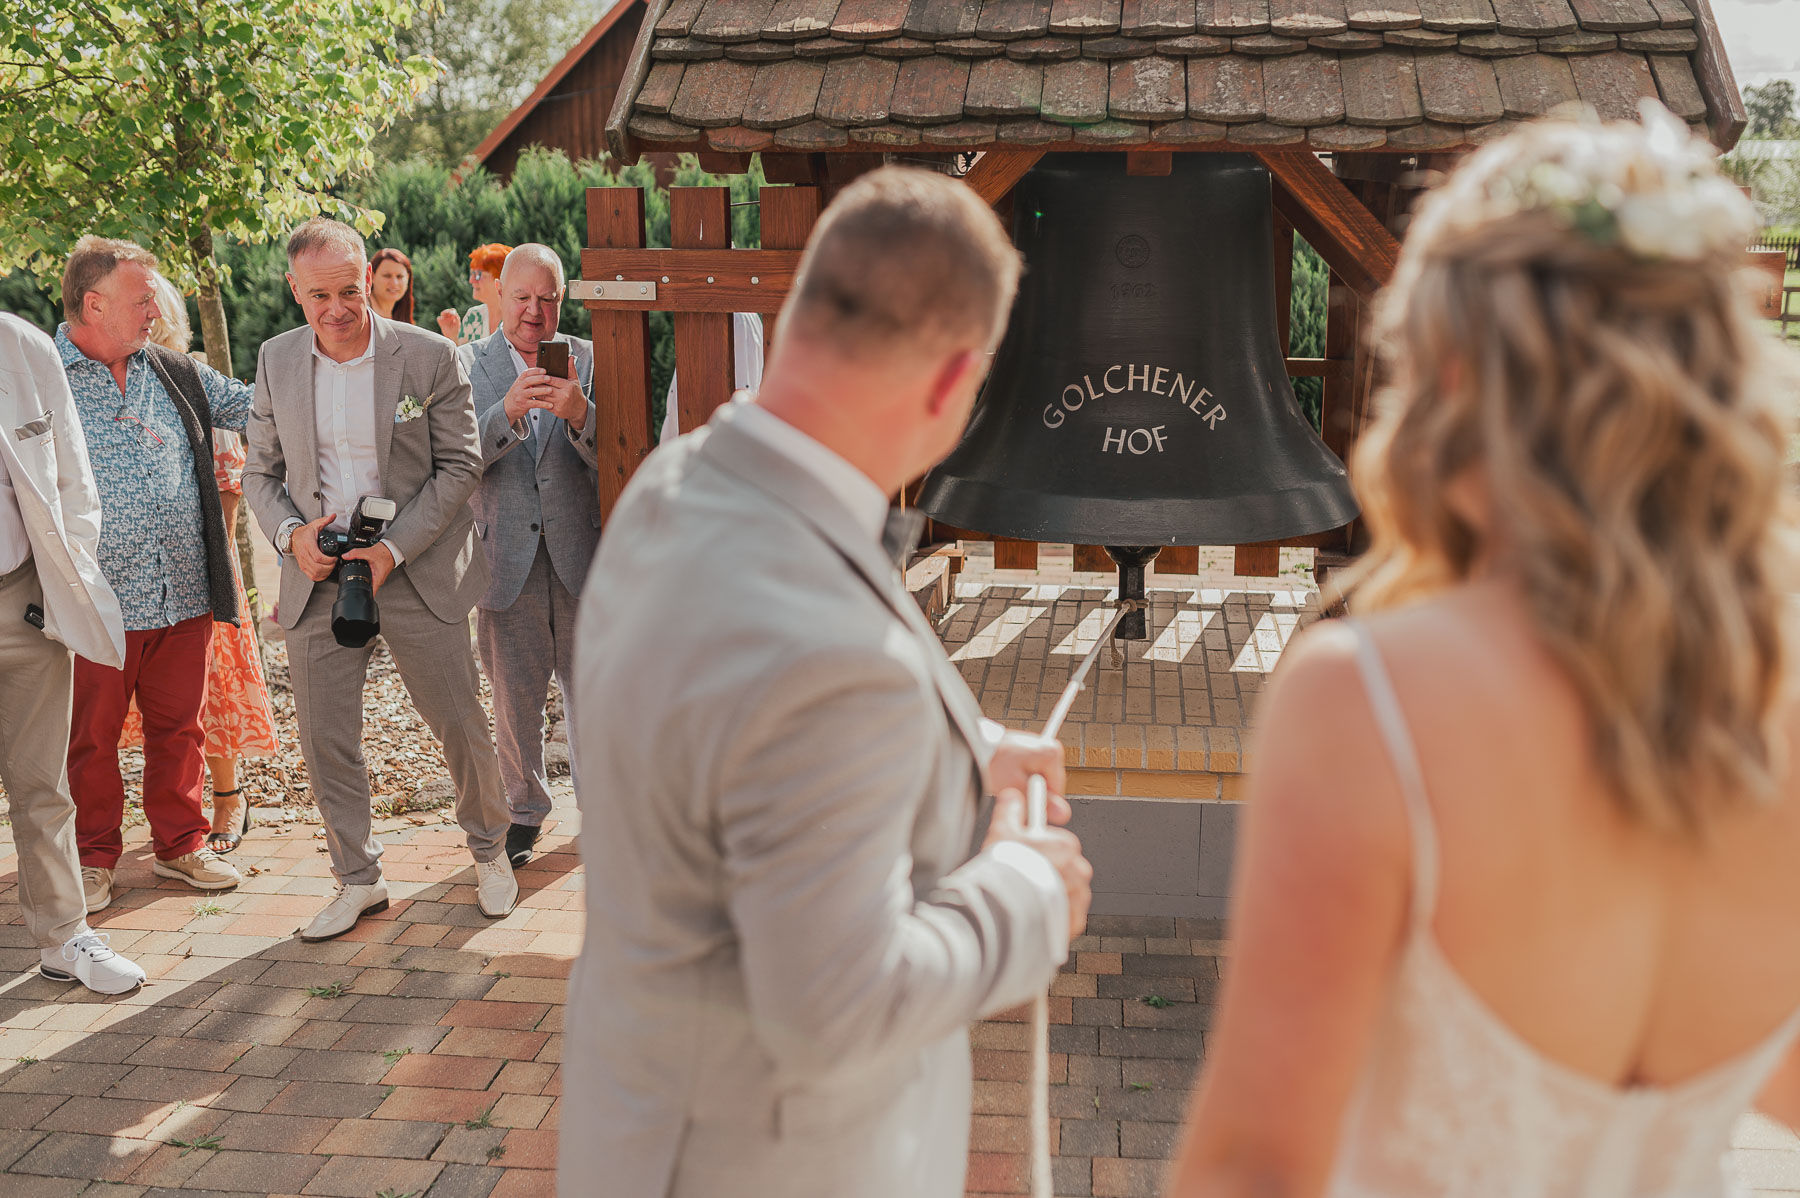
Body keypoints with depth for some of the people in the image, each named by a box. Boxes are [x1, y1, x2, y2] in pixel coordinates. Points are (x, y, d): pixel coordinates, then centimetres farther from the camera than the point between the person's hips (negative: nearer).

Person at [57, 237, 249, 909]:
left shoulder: (178, 374, 11)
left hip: (184, 597, 4)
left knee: (179, 726, 12)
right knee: (90, 735, 8)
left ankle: (180, 846, 27)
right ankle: (93, 858, 24)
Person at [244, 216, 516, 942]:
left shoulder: (431, 357, -8)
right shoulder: (276, 361, 3)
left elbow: (460, 465, -7)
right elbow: (261, 472, 10)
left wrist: (393, 550, -15)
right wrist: (290, 533, -10)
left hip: (417, 572, -3)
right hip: (316, 576, 3)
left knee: (460, 724, 6)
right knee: (324, 740, 7)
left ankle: (489, 850, 30)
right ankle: (358, 880, 24)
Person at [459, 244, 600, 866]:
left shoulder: (589, 360, 3)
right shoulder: (467, 364, 3)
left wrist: (580, 415, -25)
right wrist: (509, 411, -24)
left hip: (583, 555, 0)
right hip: (507, 558, 0)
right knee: (514, 697, 11)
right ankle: (524, 809, 29)